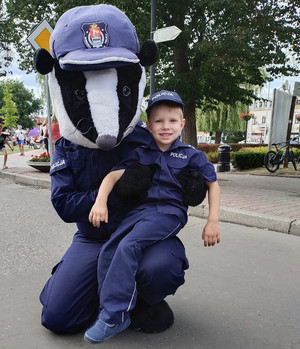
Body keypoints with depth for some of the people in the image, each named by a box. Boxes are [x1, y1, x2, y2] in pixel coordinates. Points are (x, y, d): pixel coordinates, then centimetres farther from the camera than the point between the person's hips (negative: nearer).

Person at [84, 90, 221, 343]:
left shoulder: (191, 155, 4)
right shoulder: (141, 154, 11)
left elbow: (213, 184, 9)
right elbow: (115, 173, 2)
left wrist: (213, 221, 2)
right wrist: (101, 201, -15)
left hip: (170, 211, -4)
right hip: (141, 209, 5)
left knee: (128, 246, -26)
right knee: (108, 251, -12)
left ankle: (113, 317, -14)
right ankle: (116, 315, 0)